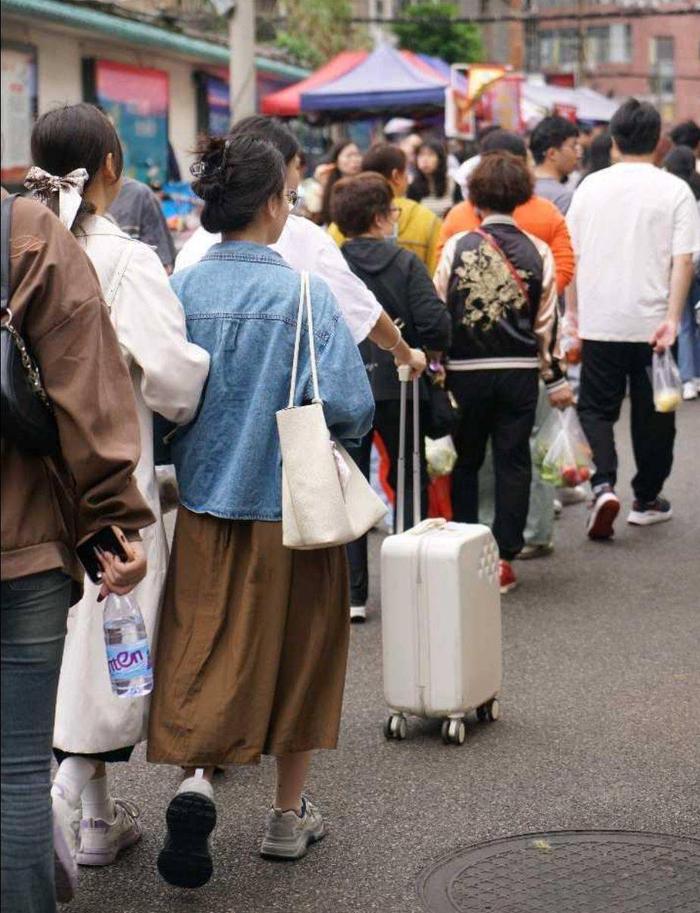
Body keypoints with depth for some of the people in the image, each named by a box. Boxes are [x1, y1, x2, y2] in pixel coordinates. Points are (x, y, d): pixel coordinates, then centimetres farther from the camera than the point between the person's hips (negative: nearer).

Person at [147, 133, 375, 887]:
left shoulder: (181, 288, -4)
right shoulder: (304, 294, -14)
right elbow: (350, 407, -18)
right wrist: (331, 431, 4)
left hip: (204, 501, 3)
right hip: (291, 505, -2)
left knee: (201, 652, 10)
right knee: (293, 651, 14)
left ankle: (195, 777, -13)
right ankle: (289, 814, 25)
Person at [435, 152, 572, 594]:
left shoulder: (457, 247, -5)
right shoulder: (538, 252, -2)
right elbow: (547, 321, 0)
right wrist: (556, 377, 6)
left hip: (466, 371, 0)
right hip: (520, 371, 1)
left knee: (466, 461, 12)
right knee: (513, 463, 7)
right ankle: (504, 557, 8)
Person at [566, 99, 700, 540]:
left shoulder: (591, 187, 3)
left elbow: (569, 255, 7)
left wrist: (573, 310, 17)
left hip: (599, 321, 1)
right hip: (651, 320, -1)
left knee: (596, 407, 11)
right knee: (652, 412, 13)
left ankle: (603, 484, -11)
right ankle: (647, 499, 23)